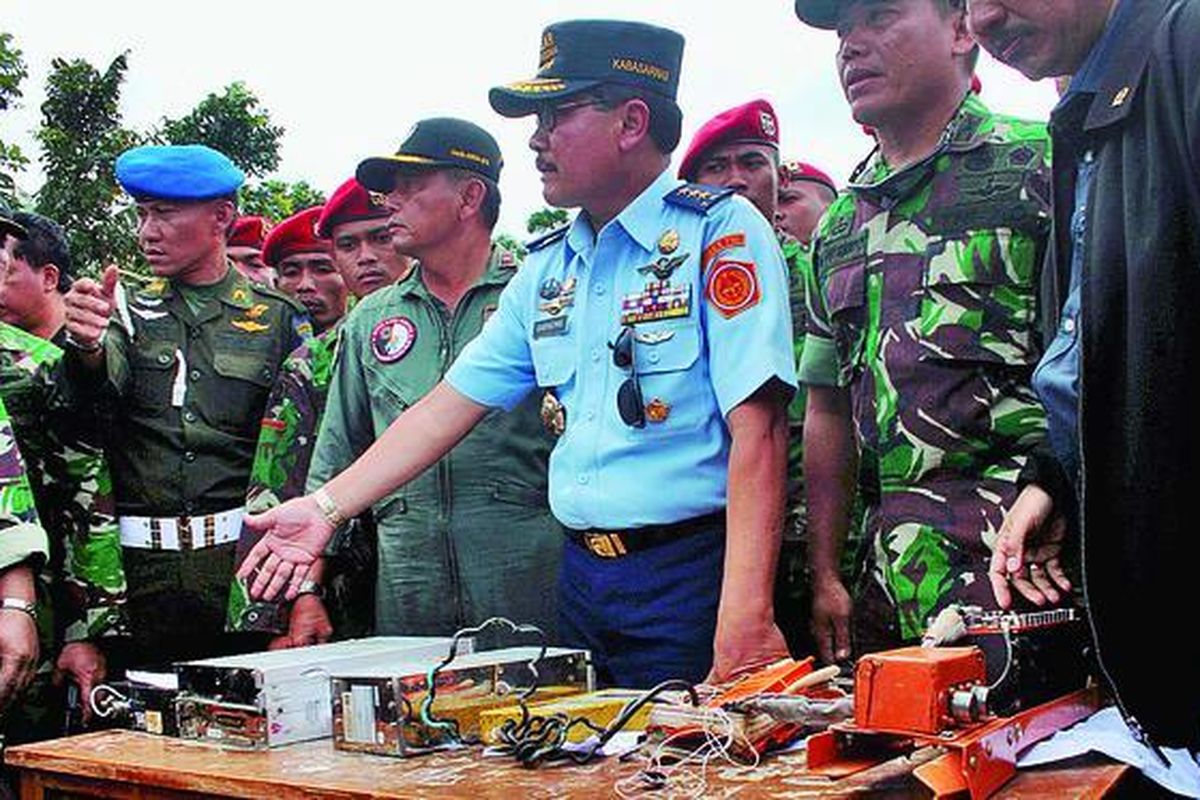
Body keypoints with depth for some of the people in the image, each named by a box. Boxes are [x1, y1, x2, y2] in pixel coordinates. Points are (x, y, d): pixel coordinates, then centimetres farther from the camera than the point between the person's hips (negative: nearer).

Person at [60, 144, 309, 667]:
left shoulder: (277, 320, 7)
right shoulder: (131, 311, 13)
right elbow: (98, 393, -7)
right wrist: (87, 347, -29)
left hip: (243, 552, -1)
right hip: (141, 564, 2)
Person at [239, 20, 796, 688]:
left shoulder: (721, 231, -9)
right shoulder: (547, 269, 13)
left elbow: (757, 430, -18)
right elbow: (451, 404, 14)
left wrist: (745, 621, -25)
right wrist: (326, 508, 8)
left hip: (691, 576, -6)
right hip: (582, 575, 7)